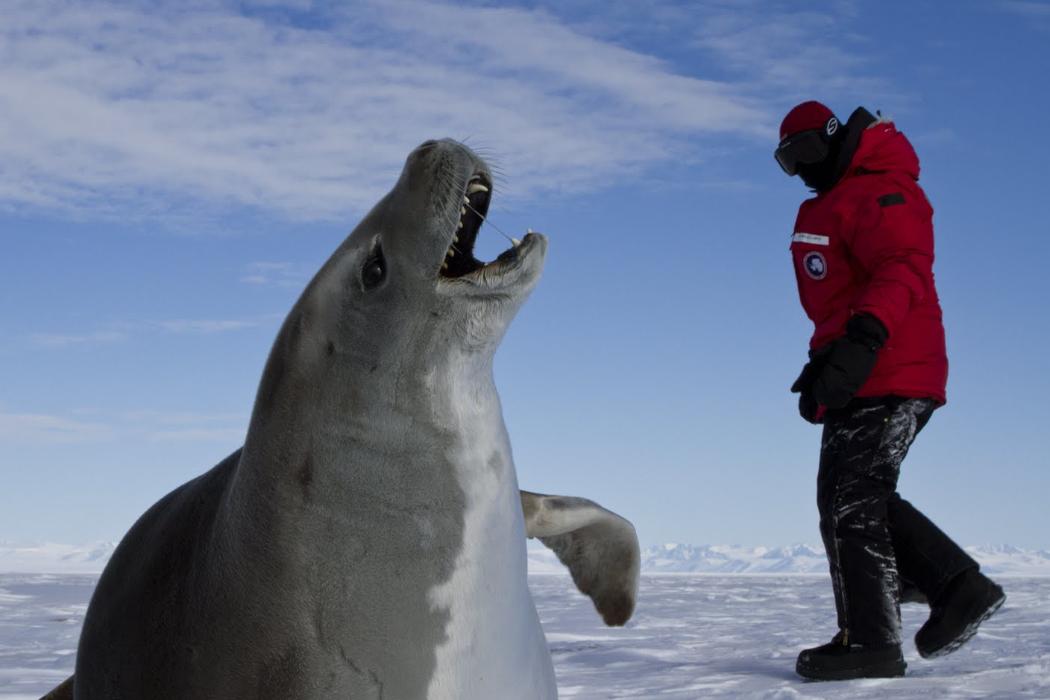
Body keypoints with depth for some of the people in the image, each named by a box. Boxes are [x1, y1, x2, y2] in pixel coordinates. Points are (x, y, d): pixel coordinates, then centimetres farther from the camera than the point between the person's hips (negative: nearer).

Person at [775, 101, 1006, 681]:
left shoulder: (880, 193, -10)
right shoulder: (828, 208, 24)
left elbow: (904, 267, -27)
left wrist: (865, 337, -40)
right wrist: (823, 364, 24)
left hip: (885, 378, -11)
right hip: (860, 373, 11)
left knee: (850, 501, -10)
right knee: (860, 499, 13)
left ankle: (867, 641, -7)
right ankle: (958, 587, 12)